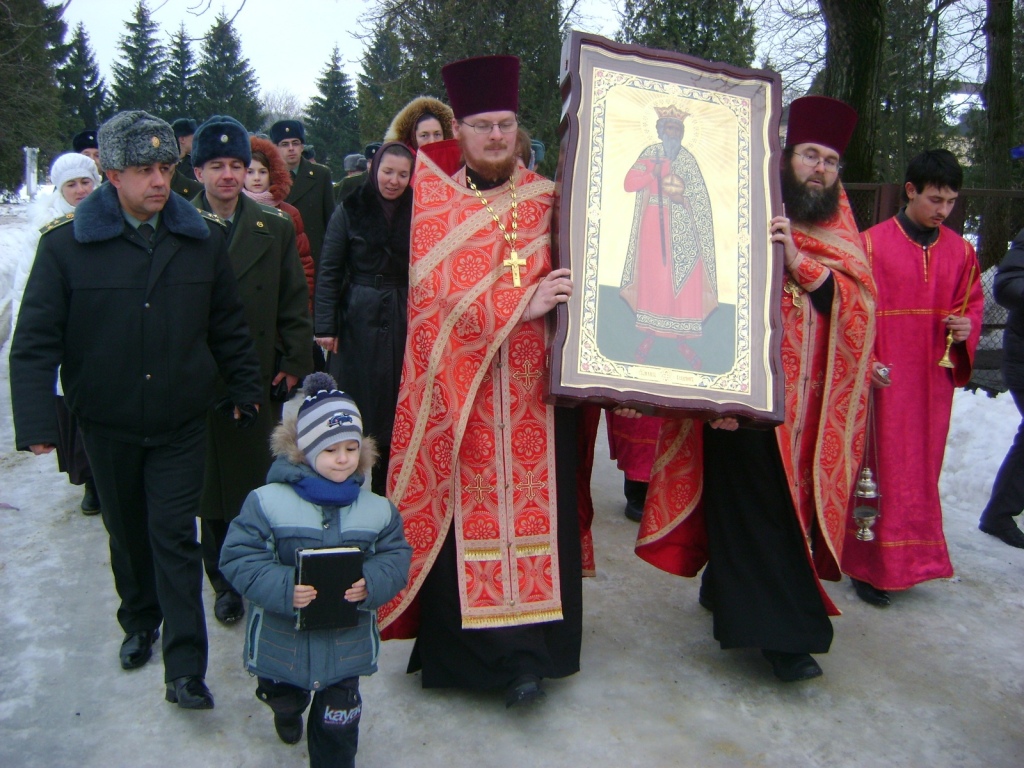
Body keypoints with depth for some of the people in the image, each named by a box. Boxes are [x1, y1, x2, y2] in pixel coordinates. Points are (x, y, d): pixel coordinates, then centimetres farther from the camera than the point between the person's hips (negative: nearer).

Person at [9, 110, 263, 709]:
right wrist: (36, 422, -15)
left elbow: (229, 325, 9)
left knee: (175, 537, -2)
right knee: (128, 533, 17)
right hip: (109, 426, 1)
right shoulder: (67, 246, -6)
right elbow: (36, 342, -6)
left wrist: (246, 389, 12)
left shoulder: (203, 239, -1)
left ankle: (185, 670, 3)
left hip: (182, 425, 0)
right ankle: (140, 622, 41)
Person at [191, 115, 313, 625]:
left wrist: (295, 363, -2)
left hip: (260, 377, 1)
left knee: (260, 482, 8)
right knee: (212, 486, 8)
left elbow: (295, 303, 5)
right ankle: (225, 582, 23)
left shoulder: (275, 228, 6)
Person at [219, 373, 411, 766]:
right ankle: (287, 712, 65)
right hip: (282, 642, 1)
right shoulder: (267, 501, -15)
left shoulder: (378, 509, -7)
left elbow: (396, 557, -4)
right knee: (285, 698, 29)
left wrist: (371, 584, -25)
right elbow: (238, 557, -16)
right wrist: (282, 588, -31)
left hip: (347, 643, 0)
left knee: (337, 726, 7)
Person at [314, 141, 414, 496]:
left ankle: (383, 495, 19)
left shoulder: (417, 214, 5)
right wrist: (324, 326, -6)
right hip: (357, 323, -2)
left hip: (402, 324, 2)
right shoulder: (350, 211, -1)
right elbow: (329, 271, -2)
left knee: (394, 414, 7)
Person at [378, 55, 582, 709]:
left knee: (534, 502, 2)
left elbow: (574, 280, 14)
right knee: (464, 511, 1)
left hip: (532, 389, 2)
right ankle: (460, 645, 13)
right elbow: (436, 291, -8)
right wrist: (521, 304, -16)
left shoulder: (546, 197, 11)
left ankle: (526, 649, 11)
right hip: (459, 388, -1)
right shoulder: (435, 197, 4)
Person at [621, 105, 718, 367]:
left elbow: (699, 198, 0)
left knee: (683, 281, -3)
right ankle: (649, 334, 16)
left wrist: (683, 198, -20)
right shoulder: (650, 154, 5)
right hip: (652, 224, 1)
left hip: (680, 228, 0)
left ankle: (681, 339, 6)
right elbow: (629, 182, -5)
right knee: (651, 277, 4)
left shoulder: (687, 160, 3)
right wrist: (652, 173, -19)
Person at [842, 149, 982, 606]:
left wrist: (967, 327, -4)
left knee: (922, 470, 12)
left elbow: (972, 302, 18)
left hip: (933, 380, 5)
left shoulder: (960, 251, 8)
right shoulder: (871, 244, -7)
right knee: (880, 470, 0)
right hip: (883, 380, -5)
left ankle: (911, 557, 27)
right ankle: (870, 566, 12)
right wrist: (866, 363, -16)